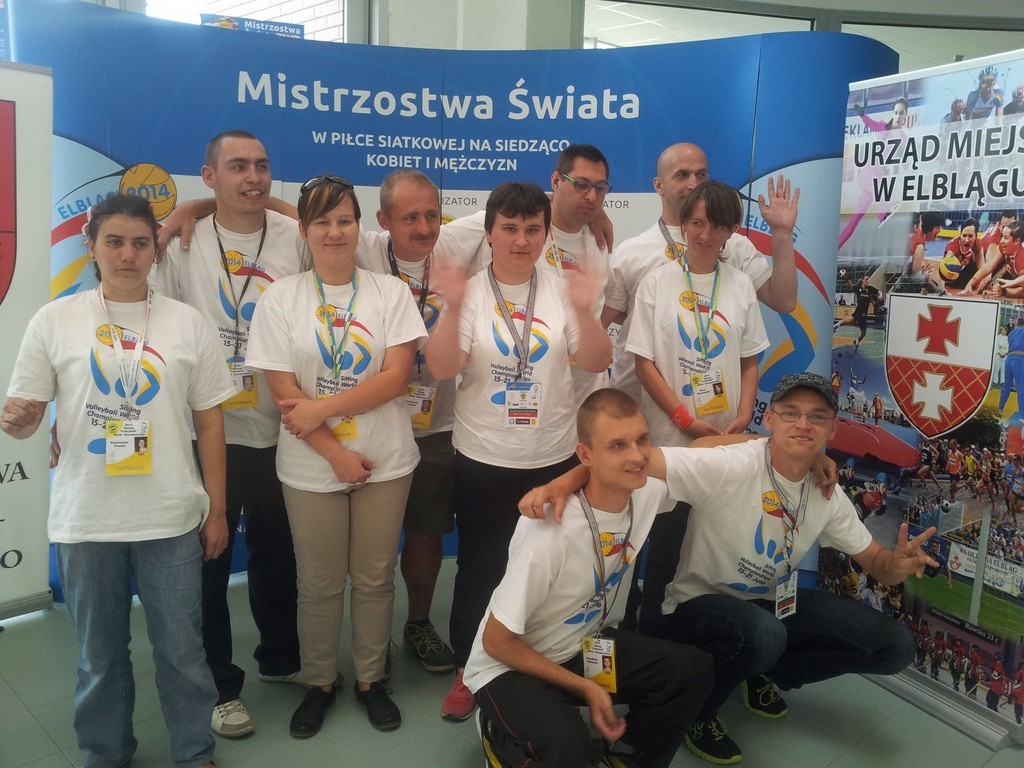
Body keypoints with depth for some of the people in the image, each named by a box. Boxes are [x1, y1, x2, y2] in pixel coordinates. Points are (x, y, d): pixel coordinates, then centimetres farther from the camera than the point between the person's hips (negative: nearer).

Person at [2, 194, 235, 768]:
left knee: (182, 650, 10)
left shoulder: (187, 323, 1)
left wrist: (217, 509, 3)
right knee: (100, 654, 16)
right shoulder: (55, 321, 0)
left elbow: (210, 422, 4)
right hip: (85, 521, 1)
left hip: (172, 520, 0)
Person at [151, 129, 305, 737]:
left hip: (282, 430, 2)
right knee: (207, 563, 7)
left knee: (278, 556, 17)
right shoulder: (182, 244, -2)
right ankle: (219, 685, 25)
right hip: (208, 433, -1)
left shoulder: (295, 238, 0)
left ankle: (280, 657, 39)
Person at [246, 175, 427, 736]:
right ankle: (319, 682, 33)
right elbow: (282, 389, -7)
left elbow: (397, 376, -9)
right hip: (311, 467, 0)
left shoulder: (390, 291, -1)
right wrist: (336, 454, -12)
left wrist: (323, 409, -16)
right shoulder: (281, 297, -2)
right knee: (319, 583, 12)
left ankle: (370, 679, 31)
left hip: (386, 462, 1)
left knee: (375, 578, 11)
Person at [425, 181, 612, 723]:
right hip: (482, 460, -1)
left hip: (553, 458, 2)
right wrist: (453, 308, -29)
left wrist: (585, 312, -23)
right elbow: (441, 369, -15)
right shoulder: (470, 293, -6)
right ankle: (468, 671, 31)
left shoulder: (562, 292, -1)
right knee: (479, 568, 11)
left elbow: (597, 363, -6)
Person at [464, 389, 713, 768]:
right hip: (510, 666, -6)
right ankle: (500, 732, 4)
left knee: (692, 670, -13)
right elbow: (496, 642, -21)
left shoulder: (649, 491, -14)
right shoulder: (551, 530, -33)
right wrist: (586, 688, -16)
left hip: (587, 645, 6)